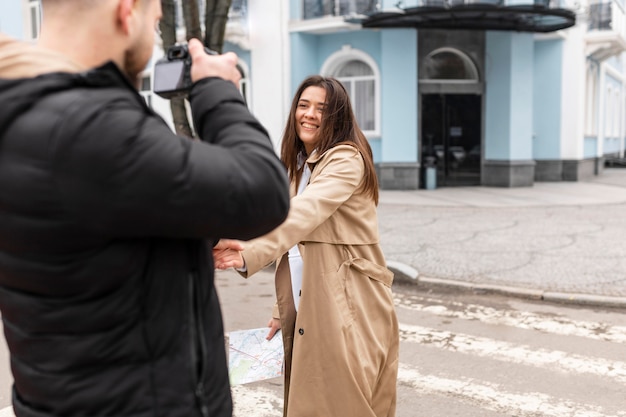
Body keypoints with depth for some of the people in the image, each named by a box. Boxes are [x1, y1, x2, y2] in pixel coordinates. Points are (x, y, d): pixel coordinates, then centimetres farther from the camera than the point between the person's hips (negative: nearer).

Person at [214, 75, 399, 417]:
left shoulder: (347, 159, -13)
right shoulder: (300, 165, 16)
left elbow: (305, 212, -31)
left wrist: (250, 254, -45)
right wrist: (284, 309, 15)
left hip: (346, 308, -8)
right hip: (306, 308, 8)